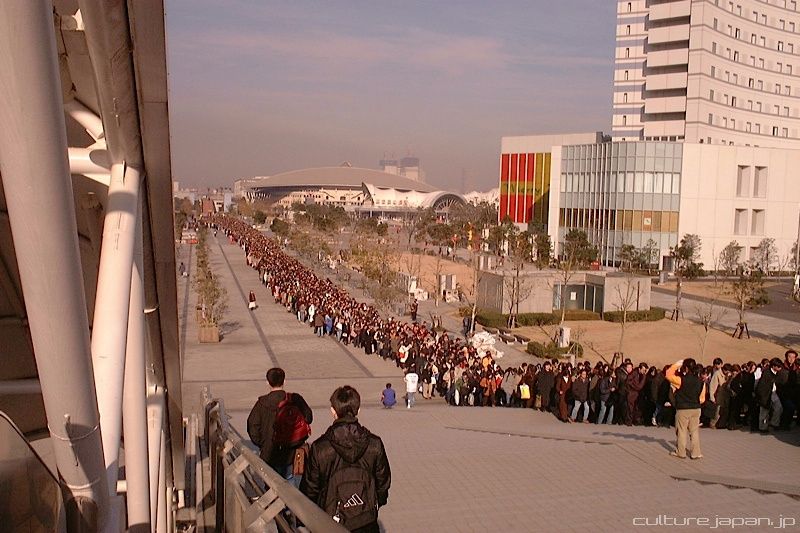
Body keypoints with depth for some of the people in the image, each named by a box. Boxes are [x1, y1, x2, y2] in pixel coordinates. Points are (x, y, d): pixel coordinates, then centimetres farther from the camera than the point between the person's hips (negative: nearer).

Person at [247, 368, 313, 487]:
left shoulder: (262, 403, -11)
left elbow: (252, 427, -10)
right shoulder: (296, 400, -8)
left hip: (270, 455, -1)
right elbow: (308, 418, 3)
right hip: (293, 454, 1)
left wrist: (261, 444, 4)